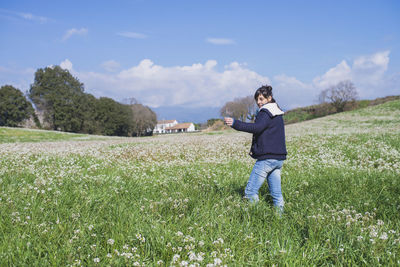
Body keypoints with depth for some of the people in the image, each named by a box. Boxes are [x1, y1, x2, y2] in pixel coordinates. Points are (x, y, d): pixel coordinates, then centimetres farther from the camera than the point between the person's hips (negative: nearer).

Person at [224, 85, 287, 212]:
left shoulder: (266, 112, -11)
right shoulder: (278, 113, 18)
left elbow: (257, 127, -29)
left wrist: (235, 123, -37)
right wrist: (255, 148, 16)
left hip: (267, 158, -9)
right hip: (279, 158, 9)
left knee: (250, 191, -5)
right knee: (276, 192, 11)